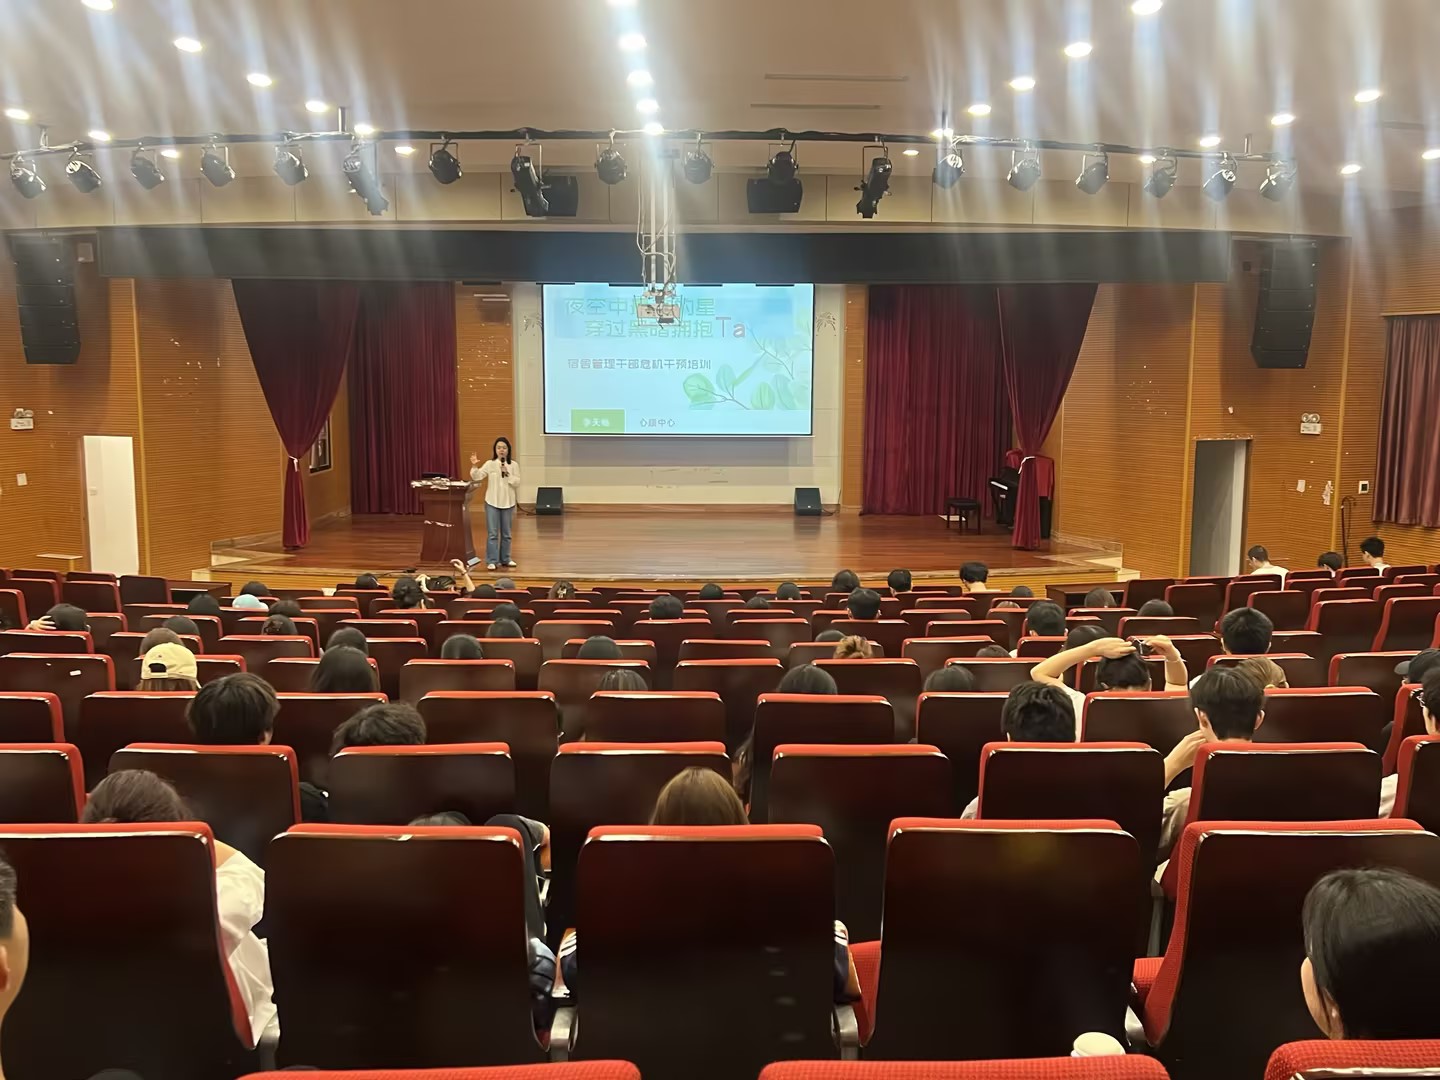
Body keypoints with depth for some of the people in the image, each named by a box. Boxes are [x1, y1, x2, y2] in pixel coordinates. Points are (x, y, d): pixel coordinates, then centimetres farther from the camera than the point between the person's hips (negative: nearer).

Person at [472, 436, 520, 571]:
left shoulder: (513, 465, 0)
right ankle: (492, 561, 1)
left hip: (508, 503, 2)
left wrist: (507, 474, -17)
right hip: (492, 502, -2)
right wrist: (474, 466, -26)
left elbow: (517, 483, -6)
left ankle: (505, 559, 22)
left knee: (506, 533, 11)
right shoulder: (490, 464, -3)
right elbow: (476, 477, -10)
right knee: (492, 533, -2)